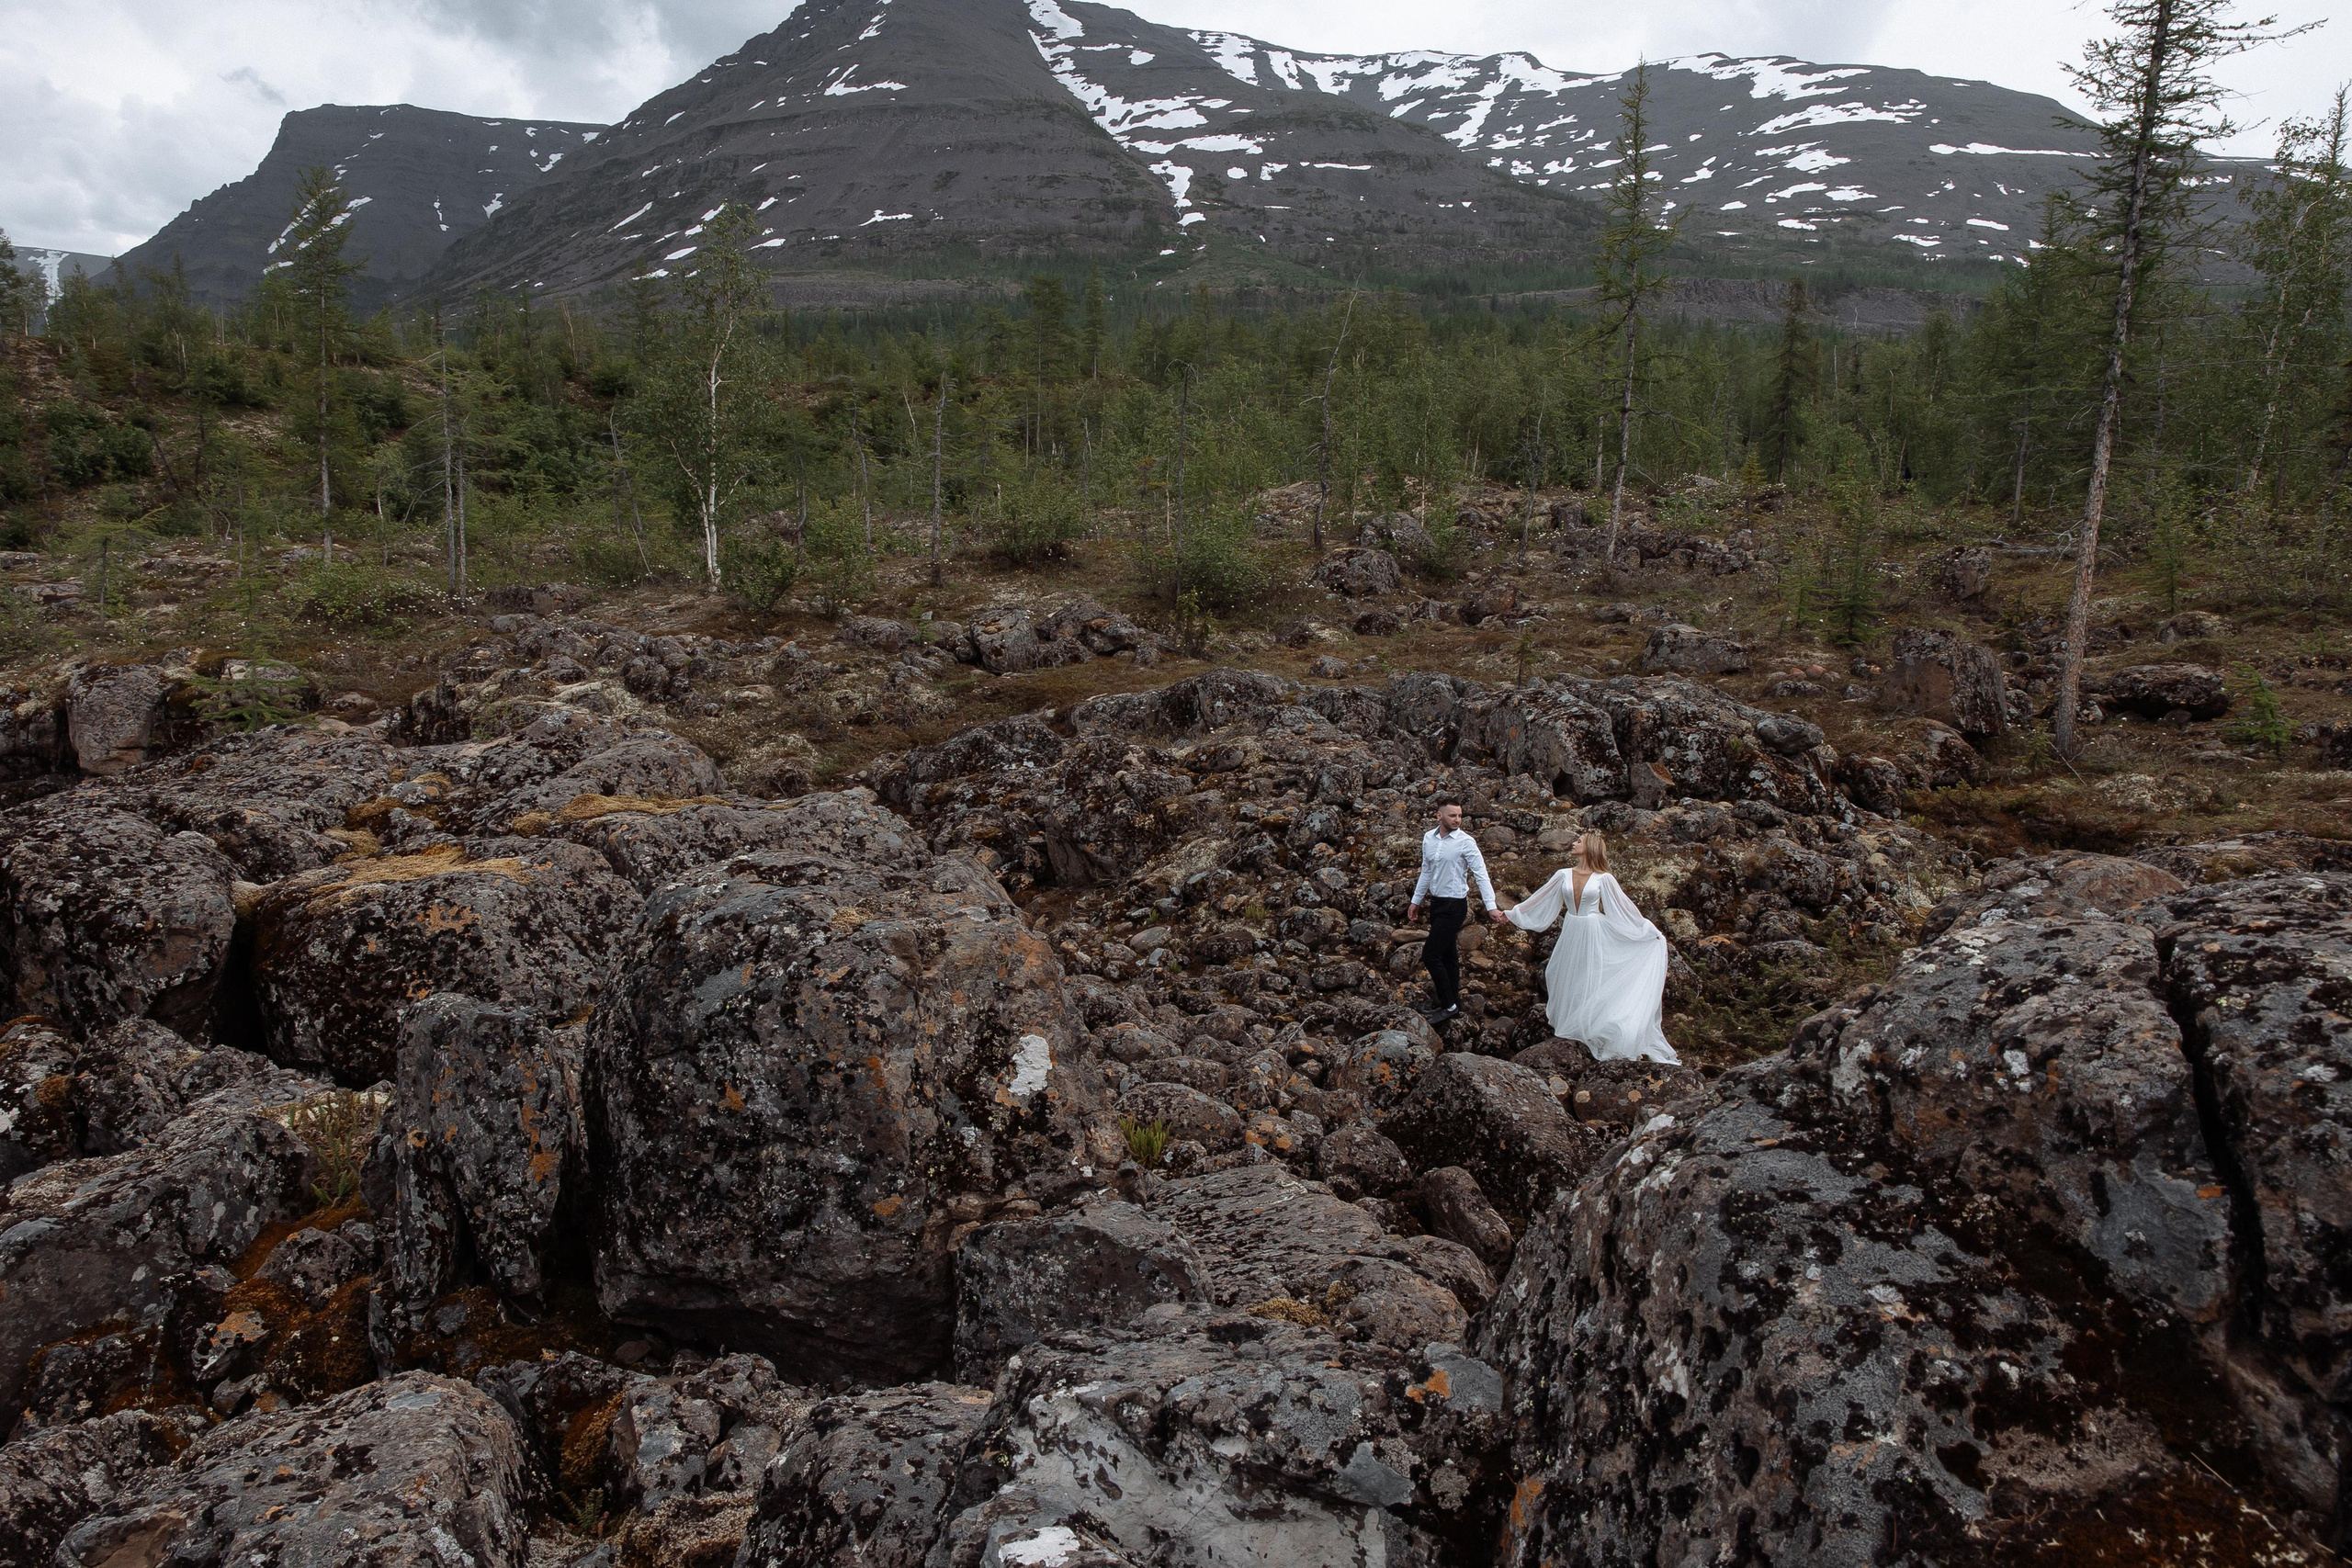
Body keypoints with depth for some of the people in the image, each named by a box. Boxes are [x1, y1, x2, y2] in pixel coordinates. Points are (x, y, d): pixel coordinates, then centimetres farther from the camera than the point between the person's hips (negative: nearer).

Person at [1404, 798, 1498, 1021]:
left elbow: (1481, 875, -18)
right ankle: (1452, 1002, 27)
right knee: (1447, 954, 16)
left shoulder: (1466, 842, -15)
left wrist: (1492, 906, -26)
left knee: (1430, 955, -8)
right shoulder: (1428, 838, 4)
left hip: (1454, 906, -7)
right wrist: (1416, 901, 20)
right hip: (1436, 903, 7)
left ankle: (1448, 1004, 4)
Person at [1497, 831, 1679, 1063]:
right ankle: (1566, 1028, 26)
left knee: (1591, 980, 3)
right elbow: (1539, 899, 10)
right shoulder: (1564, 876, 1)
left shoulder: (1603, 879, -9)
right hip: (1571, 933, 4)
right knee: (1567, 978, 10)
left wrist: (1648, 930, 2)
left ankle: (1591, 1032, 14)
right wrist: (1513, 913, 13)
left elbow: (1624, 907, -1)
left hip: (1593, 935, -4)